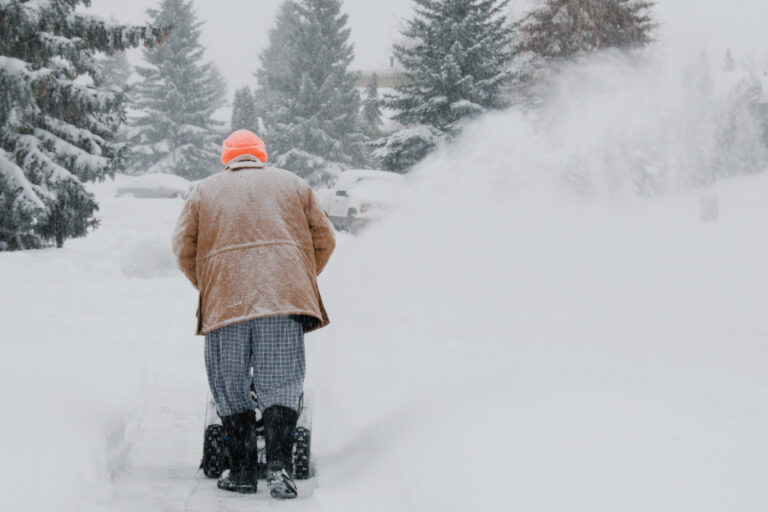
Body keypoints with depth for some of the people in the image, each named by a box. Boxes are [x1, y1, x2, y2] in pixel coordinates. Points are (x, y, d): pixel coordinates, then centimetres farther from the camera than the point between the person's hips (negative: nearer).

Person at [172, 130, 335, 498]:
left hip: (224, 299, 0)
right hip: (283, 298, 0)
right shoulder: (293, 184, 21)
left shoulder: (204, 191, 20)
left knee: (230, 387, 6)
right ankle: (278, 465, -16)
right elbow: (324, 239, 17)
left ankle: (242, 470, 6)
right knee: (281, 383, -2)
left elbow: (184, 248, 14)